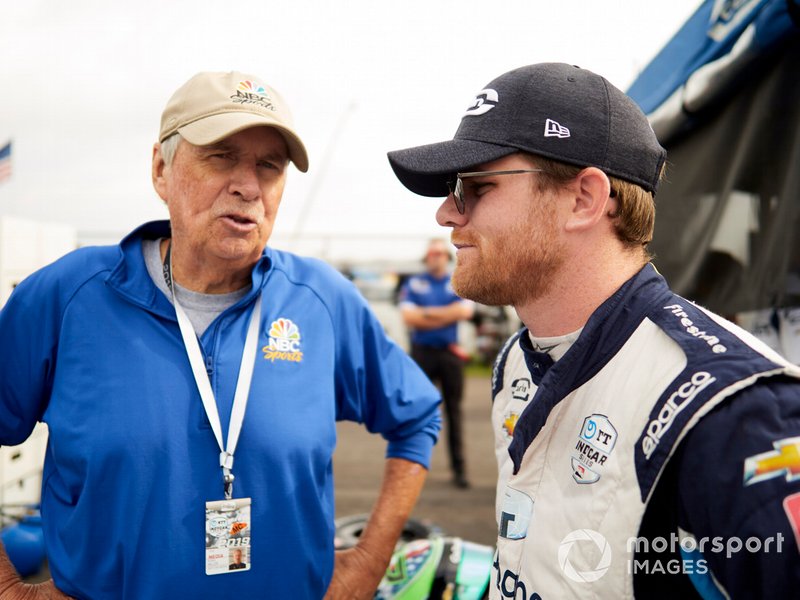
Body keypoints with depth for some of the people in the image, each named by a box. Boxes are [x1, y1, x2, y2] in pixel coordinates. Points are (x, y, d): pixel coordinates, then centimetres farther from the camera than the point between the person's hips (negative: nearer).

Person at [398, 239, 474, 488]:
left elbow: (465, 311, -7)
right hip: (422, 353, 0)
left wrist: (427, 312, -8)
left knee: (454, 410, 3)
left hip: (451, 354, 1)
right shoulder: (413, 283, 8)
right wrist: (447, 315, -7)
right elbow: (408, 316, -5)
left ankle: (459, 468, 6)